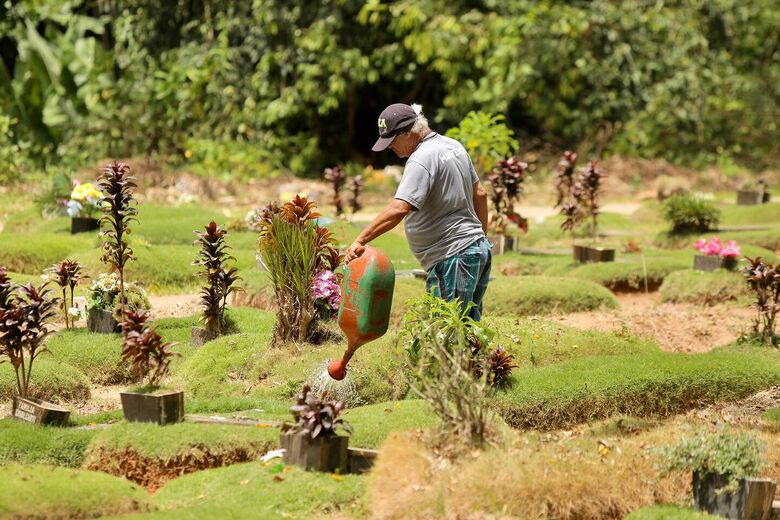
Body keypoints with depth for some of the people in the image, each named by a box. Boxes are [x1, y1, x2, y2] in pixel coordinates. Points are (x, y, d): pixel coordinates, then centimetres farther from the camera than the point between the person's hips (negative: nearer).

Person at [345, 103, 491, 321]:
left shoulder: (422, 159, -18)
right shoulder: (454, 146, 12)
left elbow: (398, 209, -30)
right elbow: (479, 194, 20)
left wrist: (360, 241, -30)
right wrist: (482, 235, 29)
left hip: (452, 257, -10)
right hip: (478, 249, 10)